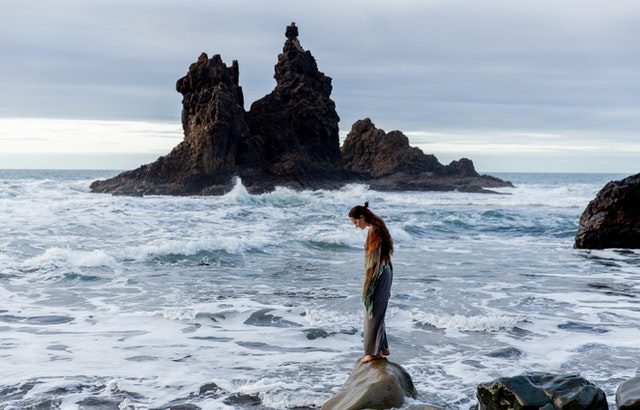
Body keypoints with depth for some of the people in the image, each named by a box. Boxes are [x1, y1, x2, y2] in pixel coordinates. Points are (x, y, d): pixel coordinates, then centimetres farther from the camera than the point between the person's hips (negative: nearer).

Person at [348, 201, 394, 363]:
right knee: (378, 312, 17)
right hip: (385, 273, 10)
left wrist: (367, 286, -17)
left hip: (378, 276, -10)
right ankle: (383, 347, 25)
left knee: (373, 313, -2)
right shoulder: (378, 228, 11)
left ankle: (374, 351, 4)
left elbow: (373, 260, -21)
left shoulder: (373, 231, -19)